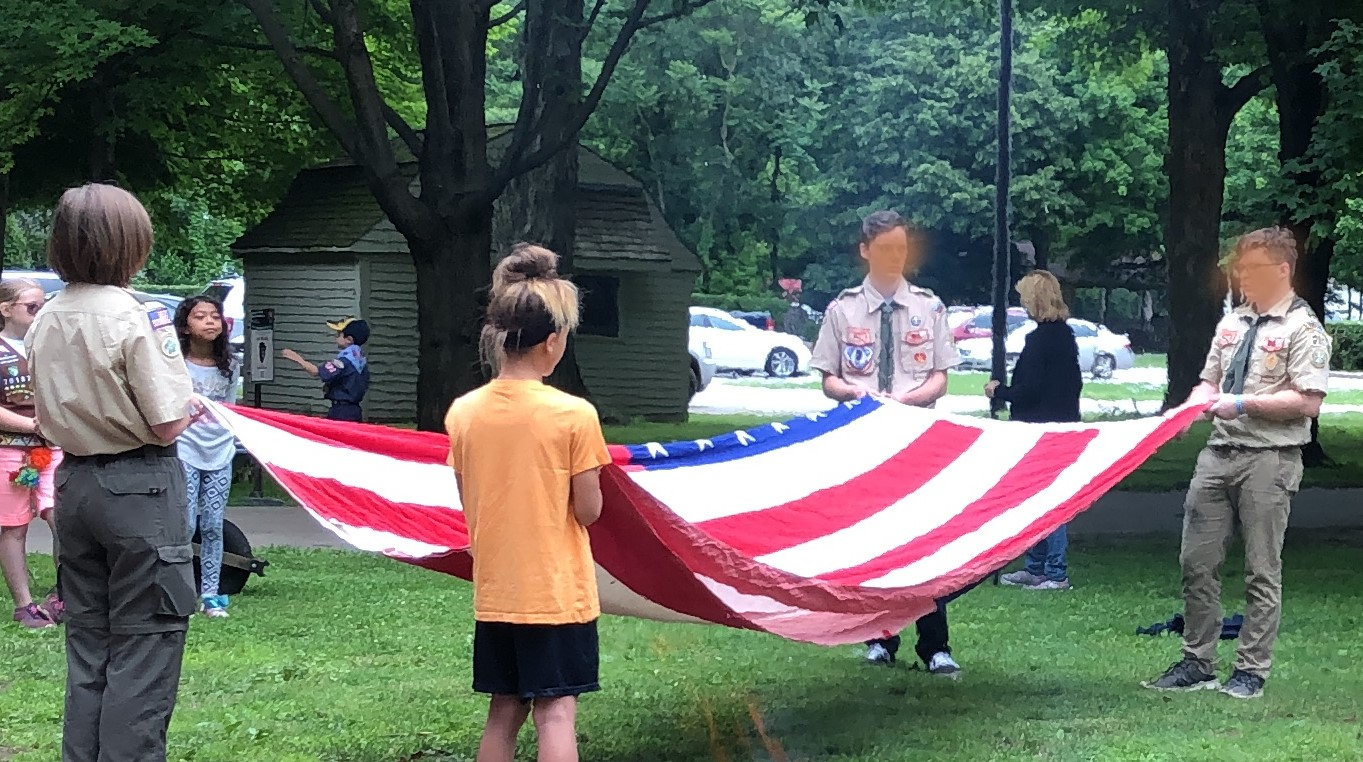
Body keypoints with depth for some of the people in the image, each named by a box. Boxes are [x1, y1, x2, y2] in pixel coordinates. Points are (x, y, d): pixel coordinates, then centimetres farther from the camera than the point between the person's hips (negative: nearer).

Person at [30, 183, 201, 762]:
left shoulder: (44, 321, 5)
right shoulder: (137, 316, -16)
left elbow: (49, 422, 11)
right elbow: (167, 426, -16)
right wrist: (189, 404, 3)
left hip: (74, 484, 7)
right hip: (140, 486, -7)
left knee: (86, 646, 14)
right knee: (143, 650, -1)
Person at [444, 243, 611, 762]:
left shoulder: (463, 413, -1)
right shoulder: (574, 414, -14)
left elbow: (469, 505, 6)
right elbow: (588, 511, -9)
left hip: (494, 593, 5)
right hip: (559, 592, -4)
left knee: (504, 710, 14)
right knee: (555, 713, -1)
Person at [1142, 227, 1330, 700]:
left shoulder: (1302, 329, -7)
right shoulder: (1233, 323, 14)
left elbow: (1307, 402, -14)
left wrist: (1243, 404, -18)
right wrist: (1191, 406, 1)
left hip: (1269, 459, -7)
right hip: (1219, 452, 7)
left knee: (1262, 571, 2)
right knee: (1197, 562, 7)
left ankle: (1251, 671, 10)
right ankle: (1197, 664, 16)